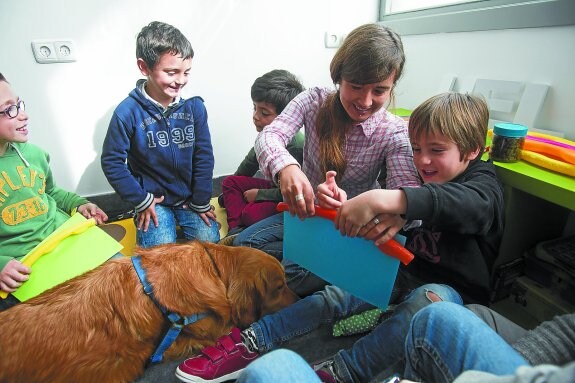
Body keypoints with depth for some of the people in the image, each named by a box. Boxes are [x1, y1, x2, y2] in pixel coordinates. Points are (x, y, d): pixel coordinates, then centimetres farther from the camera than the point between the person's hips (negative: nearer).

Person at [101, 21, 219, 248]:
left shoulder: (194, 107, -11)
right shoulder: (128, 112, -17)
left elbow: (204, 156, -5)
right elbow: (112, 162, -8)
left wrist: (202, 201, -3)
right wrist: (141, 201, -7)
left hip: (190, 196, 3)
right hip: (153, 199, -2)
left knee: (209, 243, -4)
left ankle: (183, 221, 25)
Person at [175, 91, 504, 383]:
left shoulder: (483, 185, -12)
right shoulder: (425, 179, 7)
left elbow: (466, 204, -40)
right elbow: (385, 220, 2)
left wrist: (381, 199, -56)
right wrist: (344, 204, -22)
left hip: (453, 290, -4)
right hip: (407, 273, 5)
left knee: (430, 299, -38)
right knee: (336, 296, -14)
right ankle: (250, 344, -14)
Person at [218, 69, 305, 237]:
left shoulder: (296, 144, -31)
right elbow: (253, 159, 13)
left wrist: (259, 194, -14)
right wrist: (236, 186, 27)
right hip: (275, 186, 9)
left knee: (251, 213, -30)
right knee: (230, 182, 7)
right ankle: (235, 228, -8)